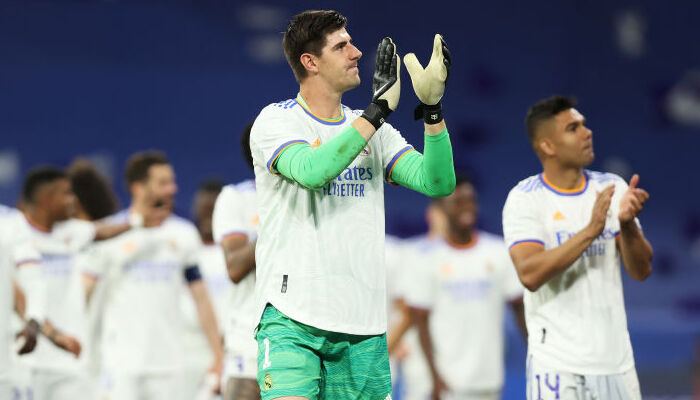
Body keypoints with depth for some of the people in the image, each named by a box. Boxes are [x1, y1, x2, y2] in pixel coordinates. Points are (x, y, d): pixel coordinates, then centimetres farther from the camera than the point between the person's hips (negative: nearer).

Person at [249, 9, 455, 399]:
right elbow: (313, 171, -22)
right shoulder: (275, 121, -1)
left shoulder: (372, 129, 13)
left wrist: (432, 108, -10)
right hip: (291, 318, -5)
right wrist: (380, 108, -19)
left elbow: (438, 182, 3)